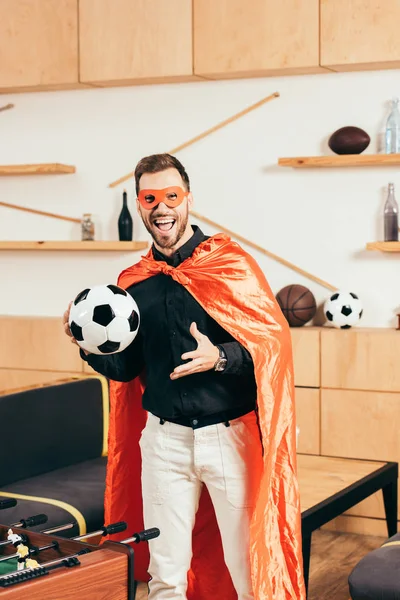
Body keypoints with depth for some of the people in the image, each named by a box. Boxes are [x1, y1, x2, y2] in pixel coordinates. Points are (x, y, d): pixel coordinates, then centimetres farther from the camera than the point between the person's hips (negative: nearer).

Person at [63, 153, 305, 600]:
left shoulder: (231, 264, -6)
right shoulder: (134, 283, 7)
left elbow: (272, 344, -10)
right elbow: (126, 368, 13)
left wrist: (219, 358, -26)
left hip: (230, 435, -3)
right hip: (163, 438, 4)